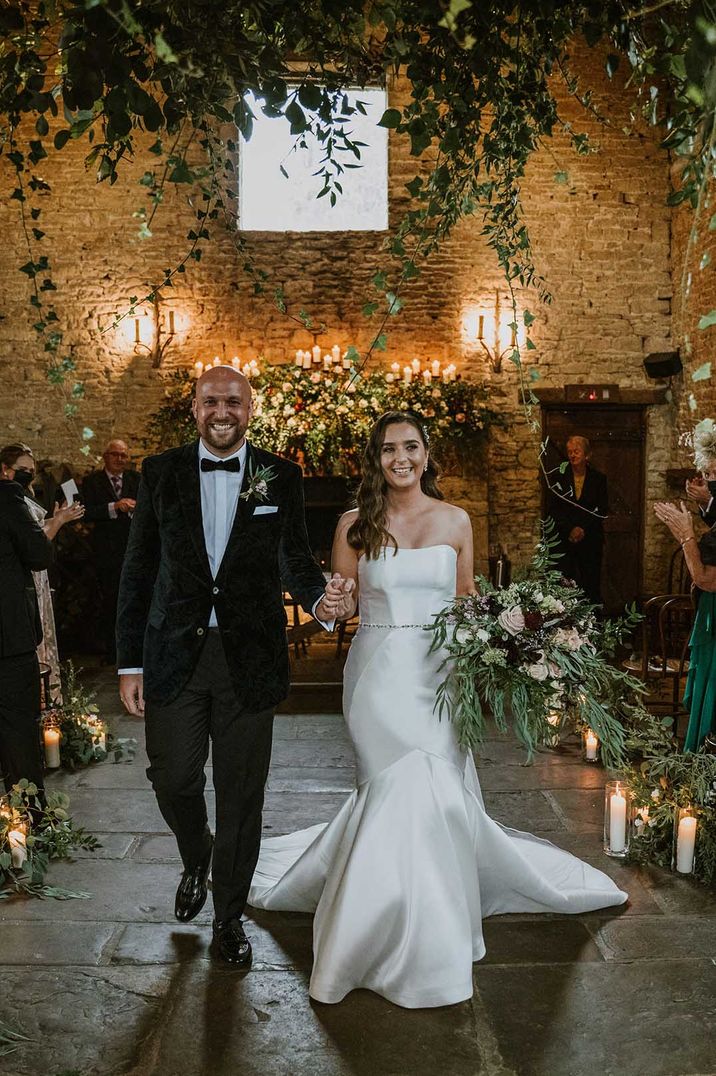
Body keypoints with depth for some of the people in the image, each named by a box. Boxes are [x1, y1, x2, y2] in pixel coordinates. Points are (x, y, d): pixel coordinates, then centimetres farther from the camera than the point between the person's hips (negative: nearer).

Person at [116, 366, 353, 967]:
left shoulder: (281, 477, 1)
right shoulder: (161, 473, 2)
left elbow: (294, 559, 2)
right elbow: (138, 572, 3)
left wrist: (318, 598, -22)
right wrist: (129, 662, 0)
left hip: (249, 658, 0)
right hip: (174, 656, 1)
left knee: (242, 794, 8)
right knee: (173, 779, 7)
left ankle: (229, 916, 29)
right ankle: (196, 860, 43)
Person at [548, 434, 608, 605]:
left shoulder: (599, 479, 5)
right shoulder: (560, 478, 5)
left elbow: (602, 510, 2)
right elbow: (554, 509, 1)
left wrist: (583, 529, -9)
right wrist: (570, 529, -10)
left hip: (591, 538, 0)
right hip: (565, 539, 0)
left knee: (592, 583, 0)